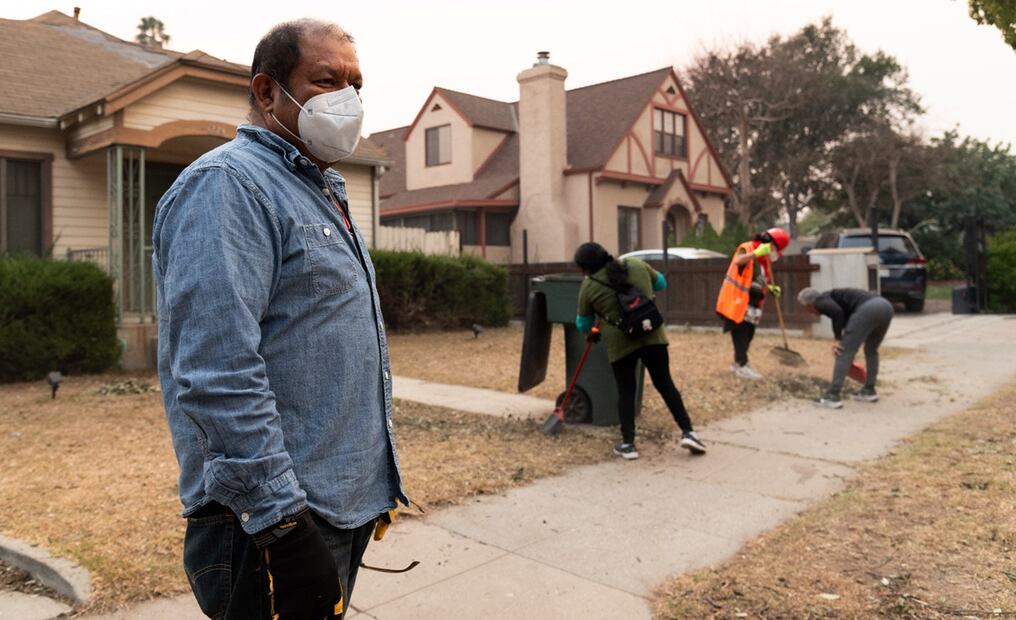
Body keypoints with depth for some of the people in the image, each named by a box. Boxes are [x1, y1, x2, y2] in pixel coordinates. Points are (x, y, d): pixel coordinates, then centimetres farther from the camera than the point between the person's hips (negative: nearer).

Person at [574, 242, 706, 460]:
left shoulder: (589, 286, 0)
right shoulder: (637, 265, 8)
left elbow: (583, 323, 12)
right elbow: (661, 283, 24)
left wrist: (590, 332, 33)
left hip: (620, 342, -3)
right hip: (652, 335, 3)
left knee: (625, 392, 8)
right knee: (665, 384, 13)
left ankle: (628, 444, 11)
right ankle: (687, 432, 12)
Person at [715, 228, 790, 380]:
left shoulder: (764, 258, 14)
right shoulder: (747, 248, -12)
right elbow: (738, 261, -35)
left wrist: (770, 288, 2)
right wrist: (756, 253, -45)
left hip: (751, 304, 9)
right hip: (737, 302, -9)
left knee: (747, 335, 14)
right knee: (740, 335, -5)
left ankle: (739, 362, 26)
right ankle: (742, 365, 2)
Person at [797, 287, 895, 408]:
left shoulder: (820, 301, 12)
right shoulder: (833, 297, 36)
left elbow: (837, 312, -12)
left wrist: (837, 339, -2)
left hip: (867, 309, -9)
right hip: (885, 306, 9)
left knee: (844, 352, 0)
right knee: (871, 349, 29)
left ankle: (832, 397, 1)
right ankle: (869, 391, 33)